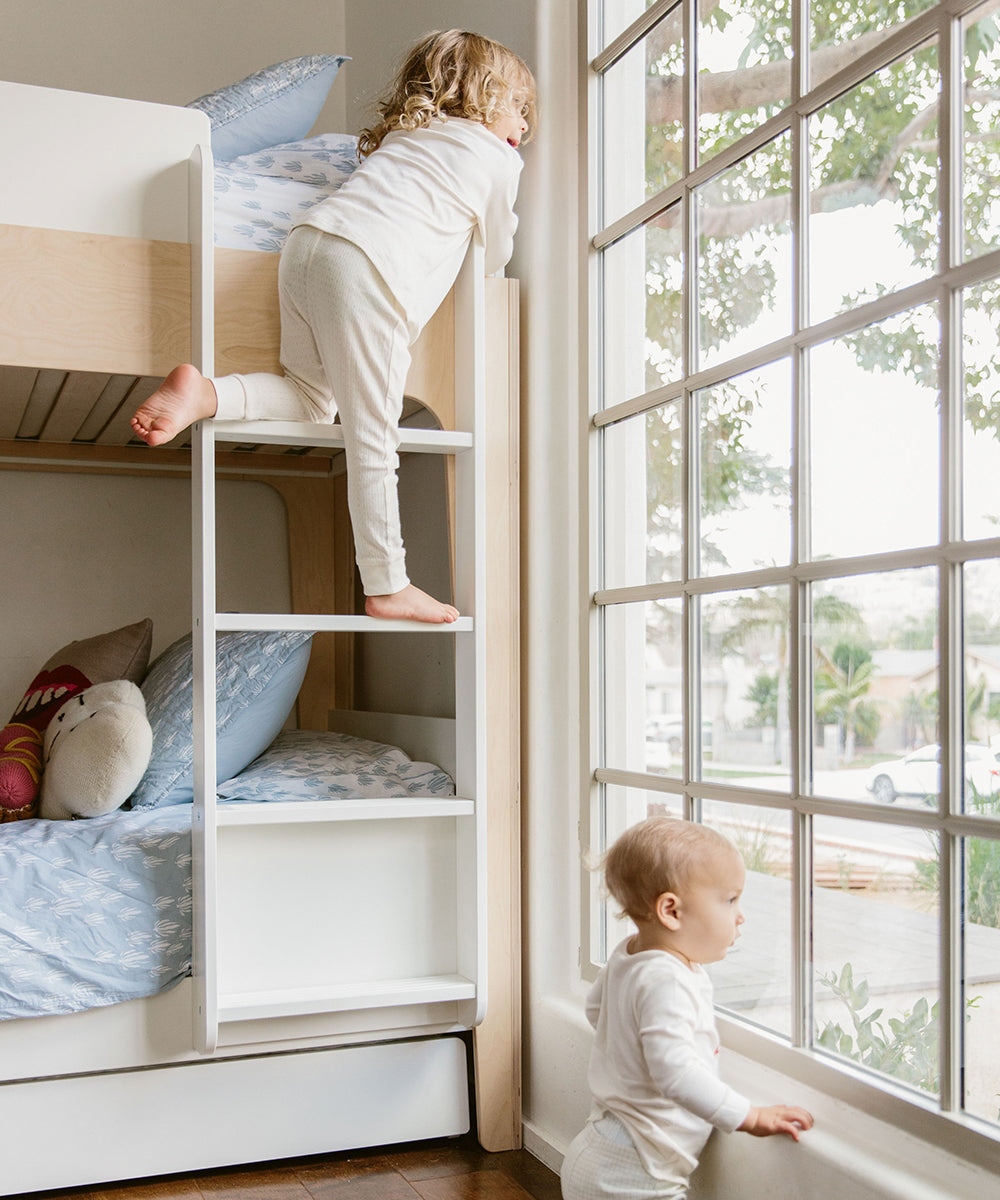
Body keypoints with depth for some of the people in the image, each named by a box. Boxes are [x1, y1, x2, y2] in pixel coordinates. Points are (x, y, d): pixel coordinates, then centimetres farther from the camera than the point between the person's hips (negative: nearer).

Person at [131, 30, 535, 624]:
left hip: (306, 241, 7)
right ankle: (387, 587, 3)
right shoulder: (499, 158, 16)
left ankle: (205, 395, -6)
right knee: (372, 441, -4)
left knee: (312, 399, 19)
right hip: (367, 269, -7)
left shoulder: (403, 133, 33)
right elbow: (496, 256, 27)